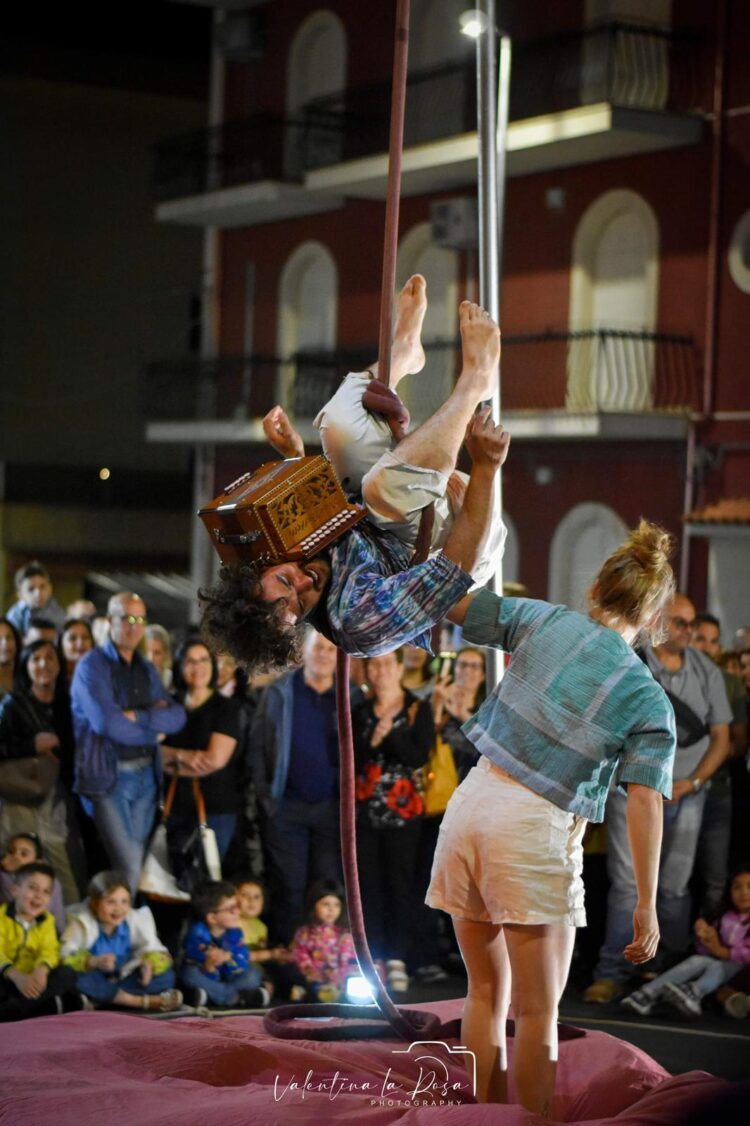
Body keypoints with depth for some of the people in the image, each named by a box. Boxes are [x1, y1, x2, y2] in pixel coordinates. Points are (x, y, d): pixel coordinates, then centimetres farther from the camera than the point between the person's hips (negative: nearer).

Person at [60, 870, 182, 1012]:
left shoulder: (134, 920, -6)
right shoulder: (82, 922, -17)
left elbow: (151, 947, -3)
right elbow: (64, 957, -26)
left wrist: (149, 963, -26)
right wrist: (93, 962, -42)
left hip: (124, 979, 4)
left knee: (166, 976, -13)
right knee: (78, 979, -39)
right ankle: (145, 1001, -32)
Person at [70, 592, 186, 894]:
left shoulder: (147, 670, 14)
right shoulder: (92, 665, -7)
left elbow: (177, 716, 2)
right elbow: (107, 723, -19)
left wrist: (137, 716, -14)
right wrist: (154, 727, -5)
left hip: (145, 775, 6)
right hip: (108, 776, -6)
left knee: (134, 861, 11)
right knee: (129, 865, -14)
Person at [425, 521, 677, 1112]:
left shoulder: (547, 621, 4)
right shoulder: (650, 702, -3)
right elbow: (645, 802, -10)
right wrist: (646, 905, -8)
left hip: (474, 799, 5)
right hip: (536, 831, -4)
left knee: (486, 992, 16)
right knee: (538, 1013, 4)